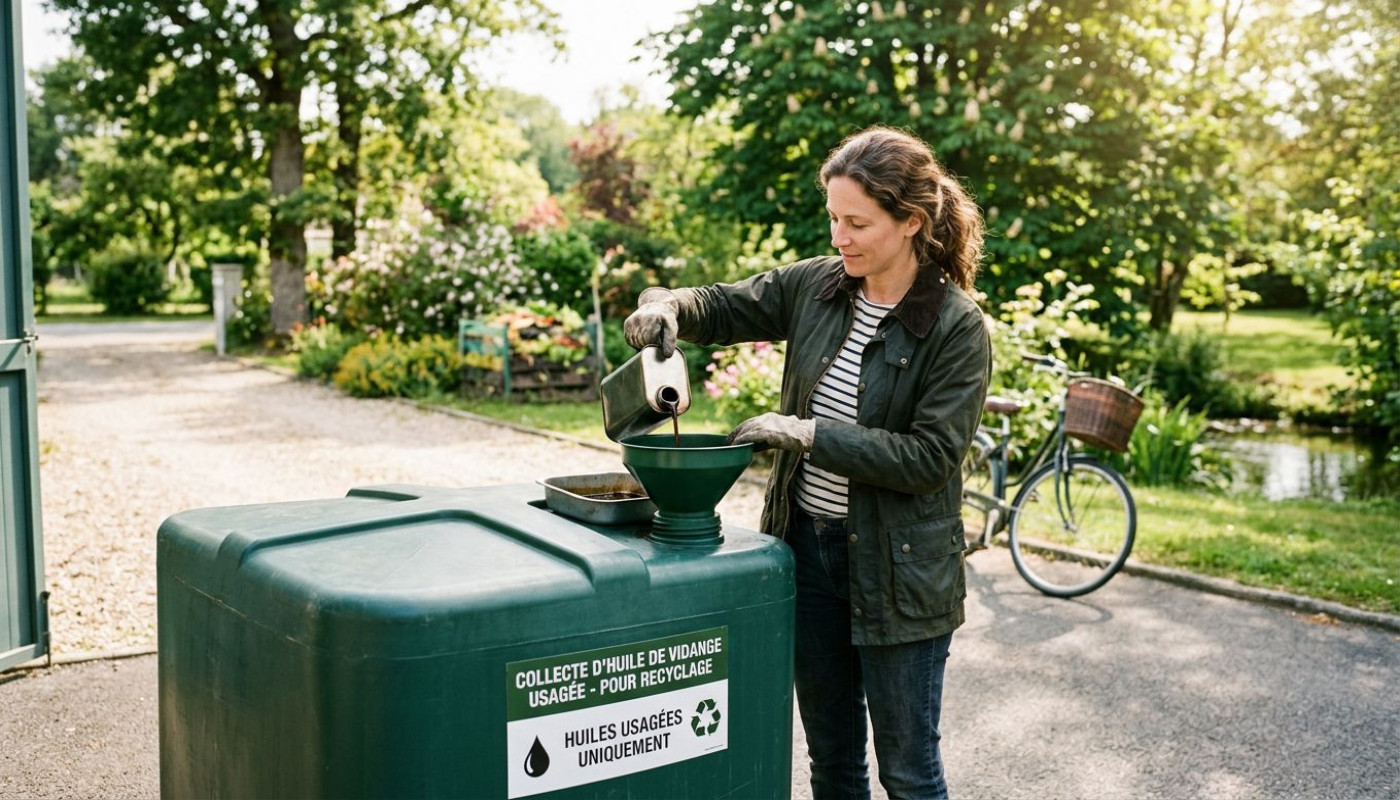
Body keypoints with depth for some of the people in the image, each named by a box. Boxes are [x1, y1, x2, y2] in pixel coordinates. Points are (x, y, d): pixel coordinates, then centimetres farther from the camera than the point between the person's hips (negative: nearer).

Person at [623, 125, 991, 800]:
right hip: (807, 544, 5)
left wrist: (811, 433, -24)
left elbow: (930, 457, -20)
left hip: (897, 567, -5)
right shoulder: (816, 285, 0)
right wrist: (666, 305, -11)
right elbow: (723, 308, 11)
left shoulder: (957, 326, -14)